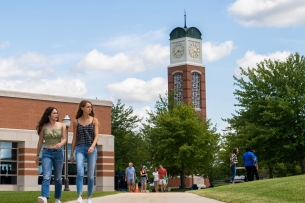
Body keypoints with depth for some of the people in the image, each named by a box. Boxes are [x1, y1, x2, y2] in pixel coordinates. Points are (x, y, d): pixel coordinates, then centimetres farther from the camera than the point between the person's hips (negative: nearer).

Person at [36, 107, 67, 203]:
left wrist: (60, 144, -26)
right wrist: (37, 155, 10)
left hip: (58, 153, 1)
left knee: (58, 178, 8)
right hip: (46, 153, -1)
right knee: (46, 176, -17)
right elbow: (40, 141, 8)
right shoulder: (44, 127, 2)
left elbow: (64, 139, -3)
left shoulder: (62, 125, 3)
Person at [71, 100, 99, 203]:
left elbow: (96, 136, -2)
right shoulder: (76, 122, 8)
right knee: (80, 172, -20)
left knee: (90, 175, 3)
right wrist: (71, 154, 10)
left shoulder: (94, 120, 6)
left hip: (91, 149, 0)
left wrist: (92, 146, -21)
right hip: (80, 149, 0)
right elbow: (74, 138, 11)